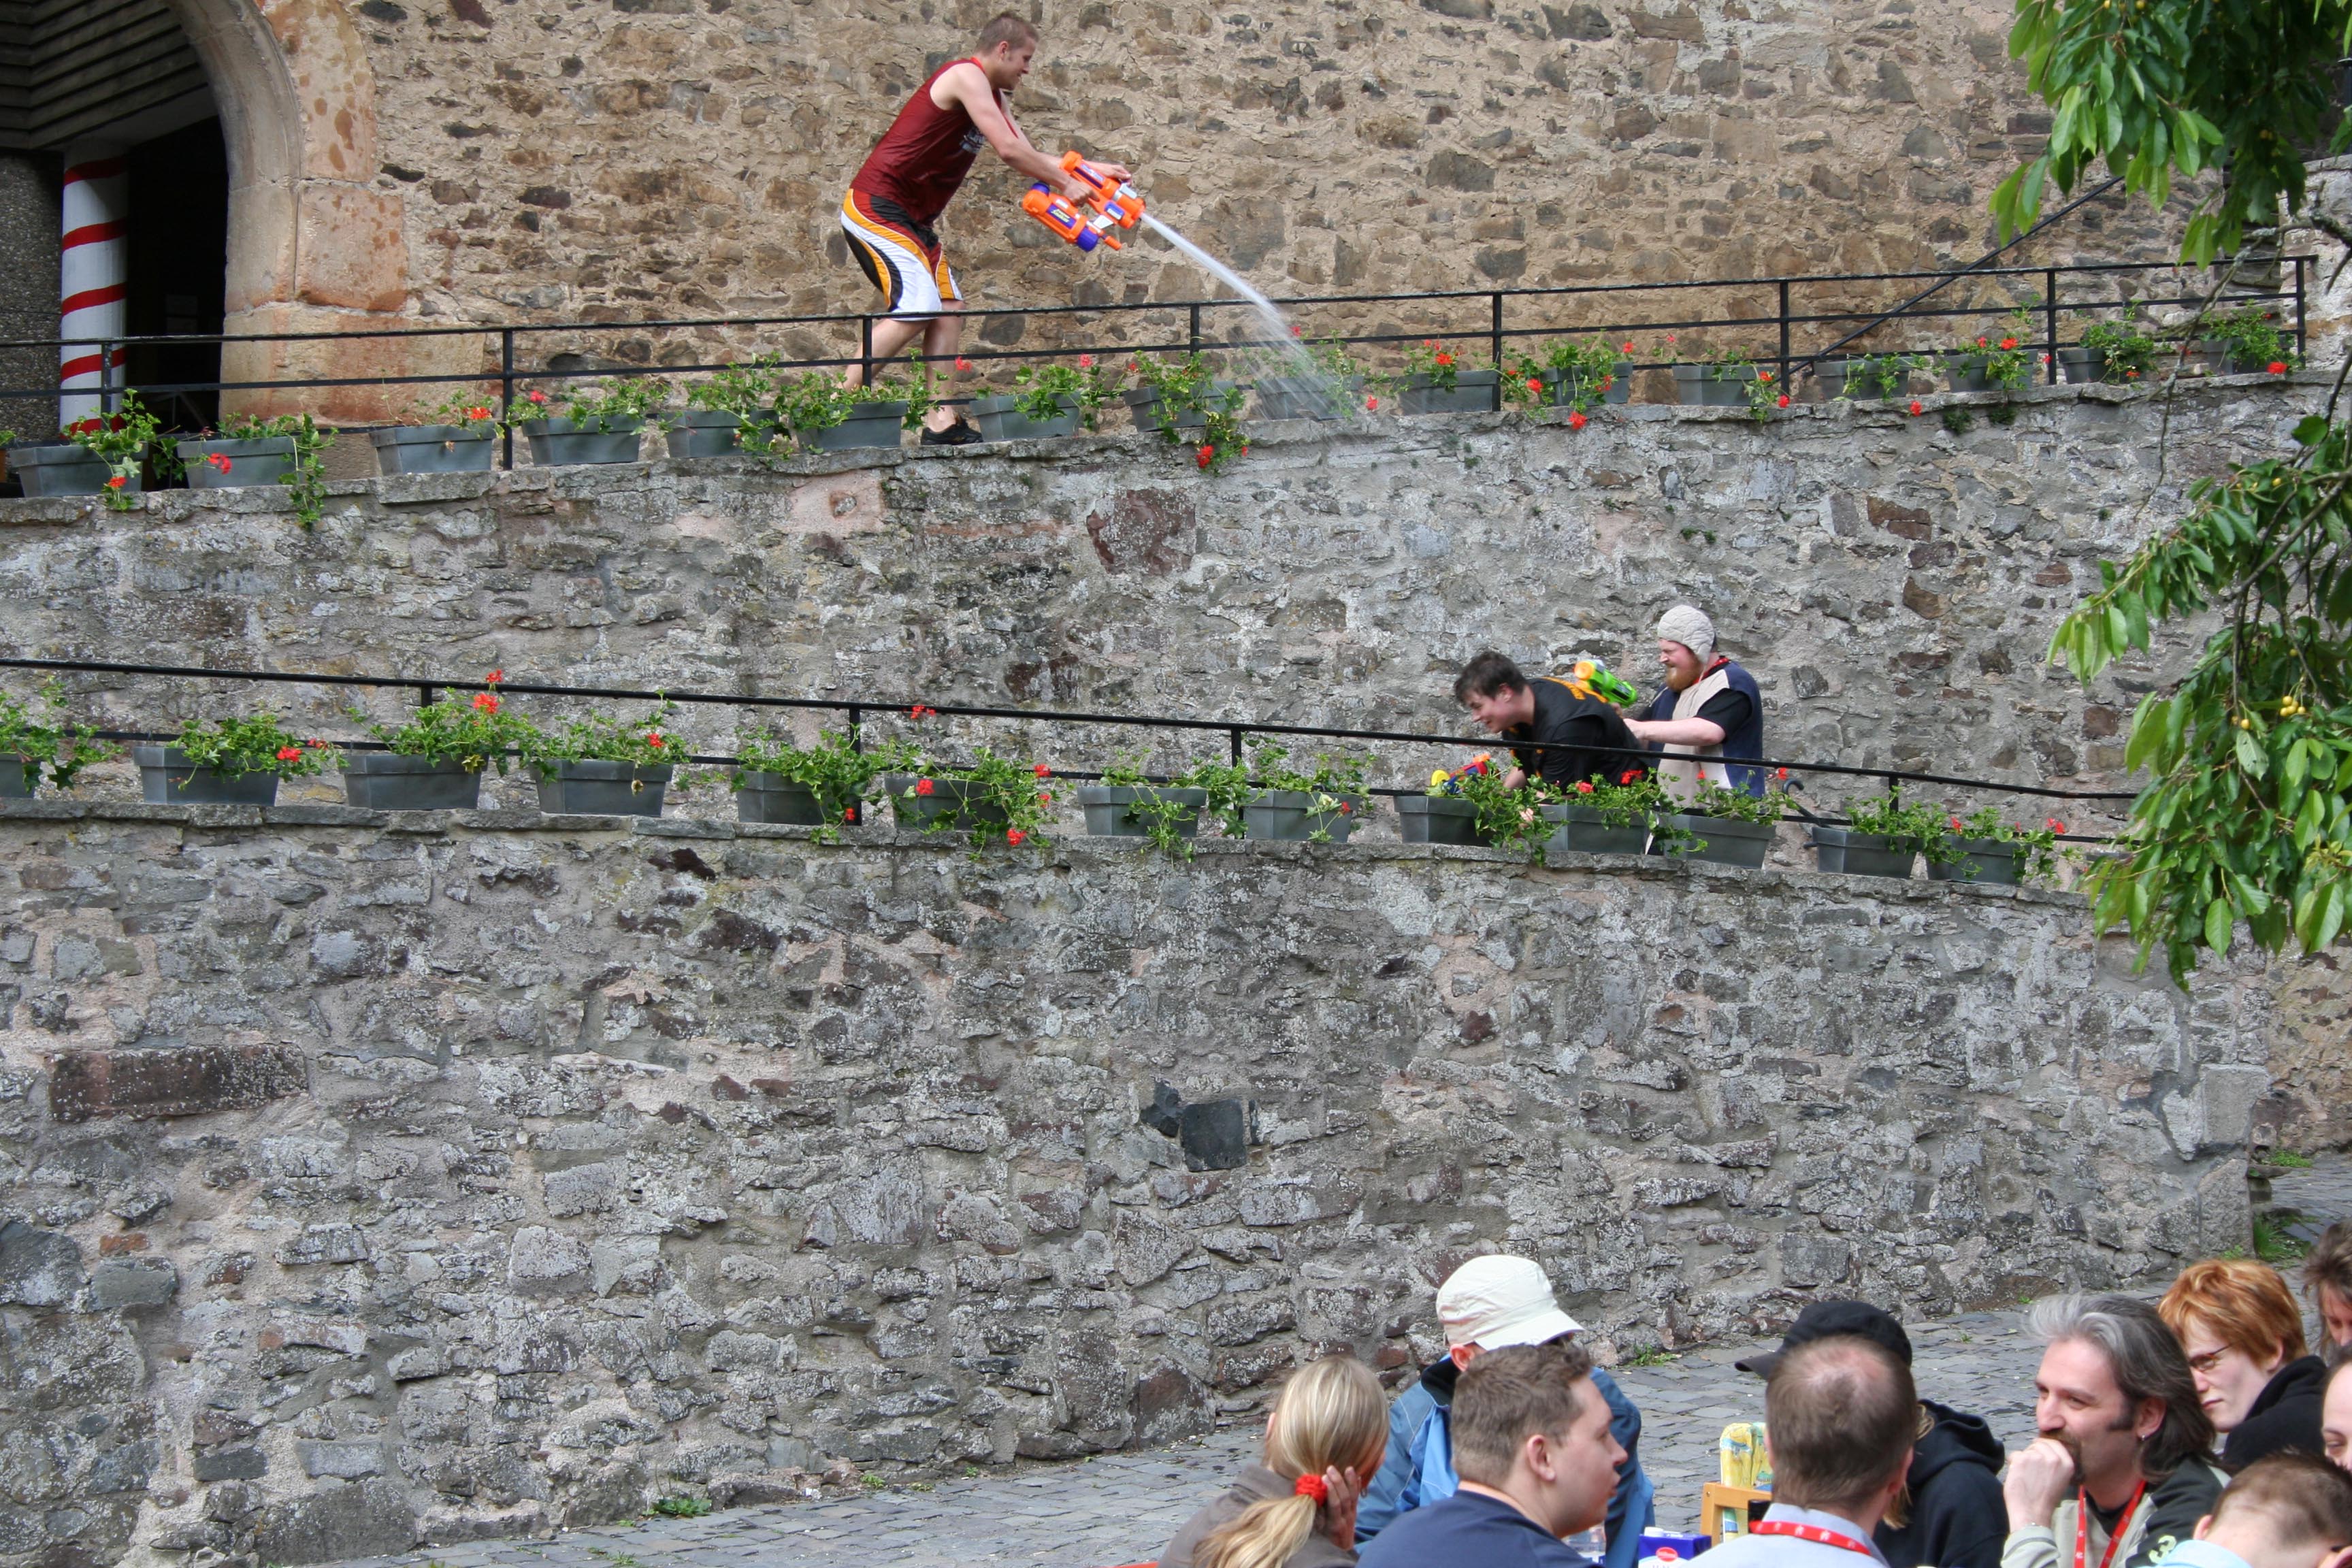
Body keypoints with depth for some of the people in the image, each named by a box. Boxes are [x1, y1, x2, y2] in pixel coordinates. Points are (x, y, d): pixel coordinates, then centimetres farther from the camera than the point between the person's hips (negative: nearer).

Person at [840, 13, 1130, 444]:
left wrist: (1093, 170, 16)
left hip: (909, 218, 11)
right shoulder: (966, 77, -14)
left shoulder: (995, 98, 18)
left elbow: (1027, 157, 22)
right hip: (876, 207, -11)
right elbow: (1009, 150, -20)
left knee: (949, 309, 4)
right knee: (915, 309, -20)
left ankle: (940, 421, -1)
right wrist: (1066, 184, -10)